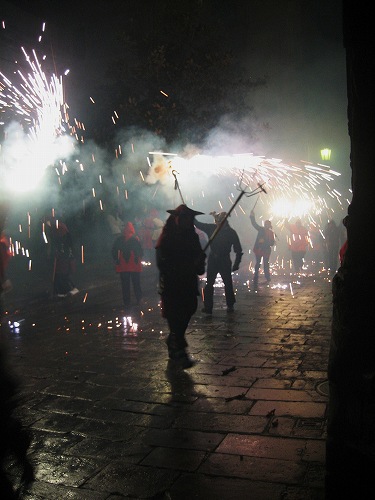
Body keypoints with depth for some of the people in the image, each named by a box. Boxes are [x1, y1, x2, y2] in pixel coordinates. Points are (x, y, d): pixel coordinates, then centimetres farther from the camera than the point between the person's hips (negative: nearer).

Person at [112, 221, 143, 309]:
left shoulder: (119, 239, -1)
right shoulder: (136, 239, -8)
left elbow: (114, 251, 0)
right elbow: (141, 251, -8)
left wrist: (116, 261, 6)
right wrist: (139, 260, 6)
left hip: (123, 266, 1)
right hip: (135, 266, -1)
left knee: (125, 285, 7)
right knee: (136, 283, 12)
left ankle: (126, 303, 7)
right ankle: (138, 300, 17)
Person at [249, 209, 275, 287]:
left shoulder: (271, 233, -4)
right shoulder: (261, 229, 3)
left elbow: (272, 243, -11)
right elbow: (255, 224, -3)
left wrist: (264, 241, -23)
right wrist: (252, 217, -15)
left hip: (266, 251, -2)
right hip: (258, 249, 2)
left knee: (266, 265, 6)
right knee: (257, 264, 5)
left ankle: (268, 279, 14)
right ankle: (255, 280, 8)